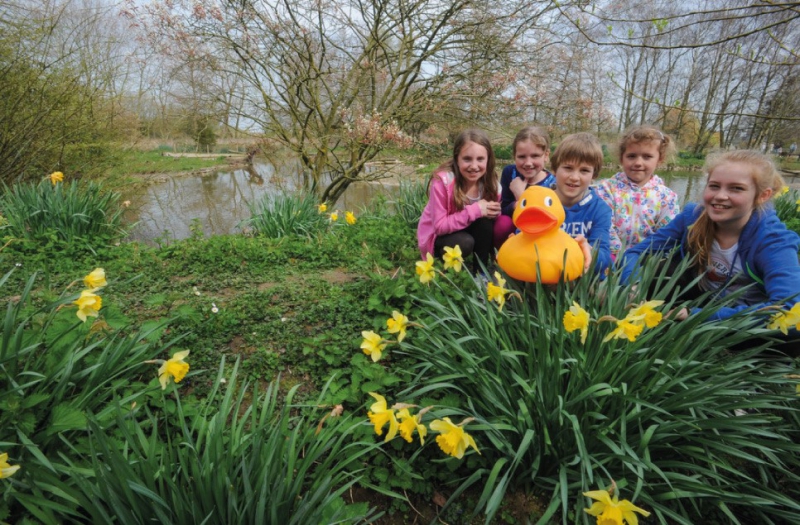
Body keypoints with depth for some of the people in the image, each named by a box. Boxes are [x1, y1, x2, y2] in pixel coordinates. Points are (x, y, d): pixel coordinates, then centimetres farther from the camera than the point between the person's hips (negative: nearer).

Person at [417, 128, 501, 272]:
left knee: (486, 222, -26)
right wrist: (474, 210, -32)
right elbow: (439, 226, -26)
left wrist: (494, 213, -25)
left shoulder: (490, 182, -14)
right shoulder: (443, 181, -27)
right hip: (436, 237, -4)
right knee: (465, 243, -34)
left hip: (468, 230, 5)